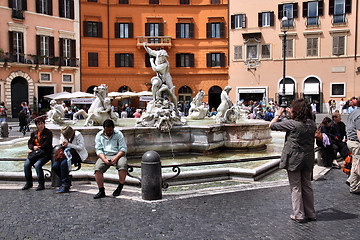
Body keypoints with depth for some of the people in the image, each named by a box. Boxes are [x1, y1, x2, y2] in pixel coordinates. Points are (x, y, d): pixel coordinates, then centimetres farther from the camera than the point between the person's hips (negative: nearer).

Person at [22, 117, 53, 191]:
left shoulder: (48, 132, 3)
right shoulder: (34, 133, 20)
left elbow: (47, 144, -6)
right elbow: (29, 143, 14)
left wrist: (38, 148, -11)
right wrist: (33, 147, -9)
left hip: (45, 153, -5)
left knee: (37, 165, -29)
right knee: (26, 165, -18)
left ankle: (41, 184, -15)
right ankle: (29, 183, 1)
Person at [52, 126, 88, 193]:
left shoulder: (78, 135, -14)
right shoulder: (62, 135, 4)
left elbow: (81, 147, -18)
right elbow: (61, 143, 21)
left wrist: (68, 144, -22)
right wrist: (63, 145, -4)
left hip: (78, 155, -7)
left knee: (63, 163, -31)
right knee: (55, 166, -15)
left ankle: (65, 186, -21)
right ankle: (67, 182, 4)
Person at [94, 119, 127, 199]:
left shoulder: (118, 134, 3)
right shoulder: (99, 135, 8)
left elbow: (123, 148, -2)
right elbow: (98, 150, 3)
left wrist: (116, 158, -19)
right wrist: (104, 159, -16)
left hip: (118, 155, -2)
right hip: (104, 156, 2)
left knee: (123, 165, -33)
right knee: (97, 168, -26)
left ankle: (120, 187, -11)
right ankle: (101, 191, -13)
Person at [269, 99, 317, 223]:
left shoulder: (292, 123, -18)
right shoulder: (312, 124, 1)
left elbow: (272, 125, -10)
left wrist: (278, 115, 6)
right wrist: (292, 115, 21)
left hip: (294, 160, -6)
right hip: (308, 160, 6)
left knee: (296, 188, 5)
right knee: (307, 186, 16)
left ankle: (299, 215, 11)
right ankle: (311, 214, 25)